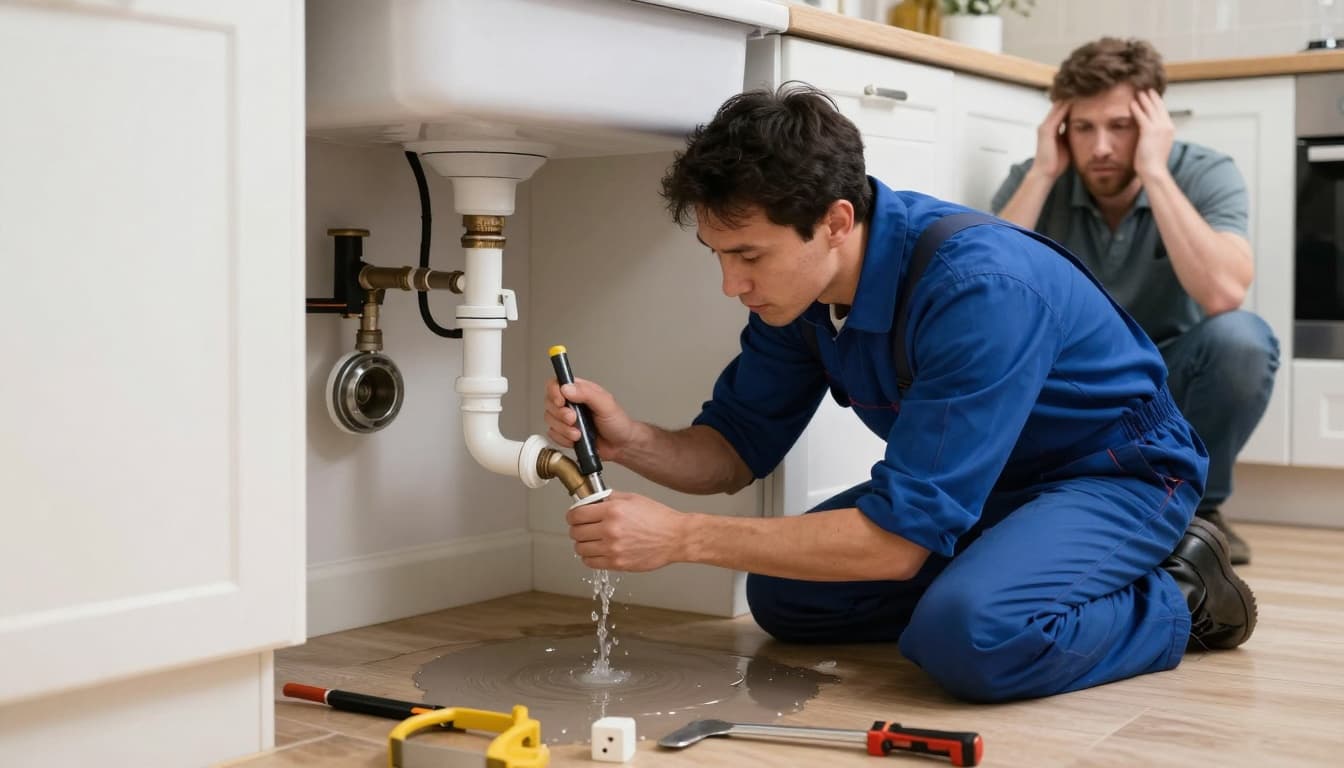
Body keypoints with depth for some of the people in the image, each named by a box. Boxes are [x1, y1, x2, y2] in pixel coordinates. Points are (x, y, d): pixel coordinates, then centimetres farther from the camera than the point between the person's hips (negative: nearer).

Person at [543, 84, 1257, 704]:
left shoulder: (979, 290, -35)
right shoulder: (795, 282, -11)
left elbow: (900, 538, -35)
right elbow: (737, 449, -1)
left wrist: (682, 536, -34)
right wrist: (630, 440, -24)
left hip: (1115, 474, -7)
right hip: (983, 482, 8)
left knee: (969, 635, -35)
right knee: (781, 595, -5)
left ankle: (1173, 602, -6)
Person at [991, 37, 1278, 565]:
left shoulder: (1205, 175, -16)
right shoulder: (1033, 183, -12)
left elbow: (1223, 294, -36)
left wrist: (1154, 172, -33)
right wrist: (1042, 174, -27)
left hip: (1169, 382, -1)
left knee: (1241, 338, -33)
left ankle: (1195, 507, -7)